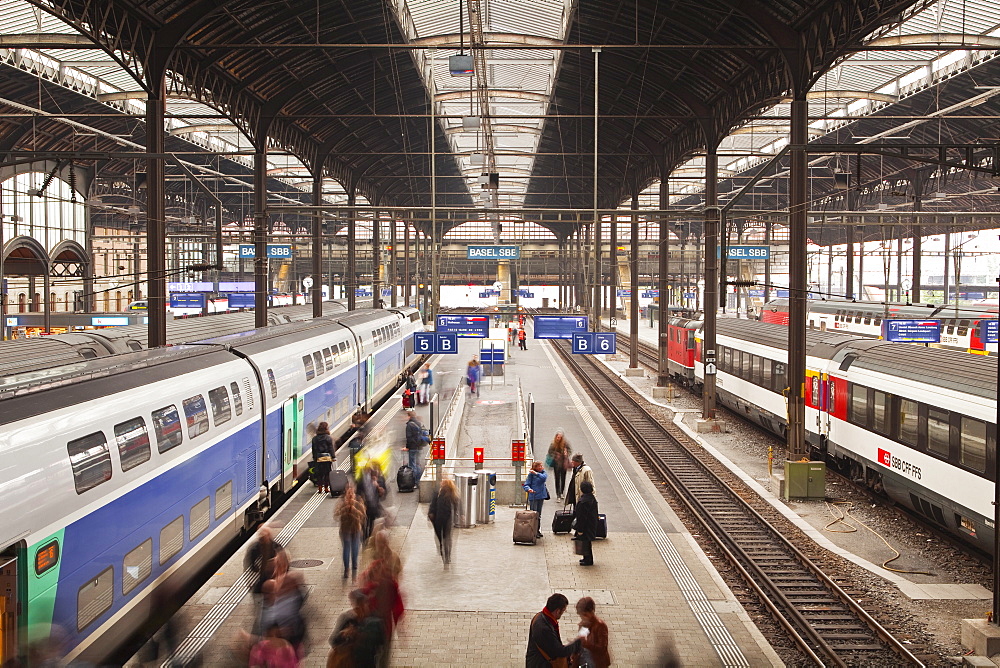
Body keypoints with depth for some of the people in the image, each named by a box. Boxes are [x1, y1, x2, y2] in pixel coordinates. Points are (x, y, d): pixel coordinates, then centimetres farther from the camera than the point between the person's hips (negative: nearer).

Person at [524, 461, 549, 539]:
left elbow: (544, 478, -13)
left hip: (541, 495, 6)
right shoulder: (531, 474, -8)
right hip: (533, 496, -6)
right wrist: (528, 489, -30)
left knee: (539, 514, 15)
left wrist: (536, 474, -22)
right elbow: (526, 484, -10)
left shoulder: (543, 473, 8)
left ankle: (538, 530, 24)